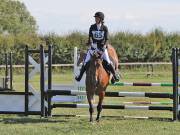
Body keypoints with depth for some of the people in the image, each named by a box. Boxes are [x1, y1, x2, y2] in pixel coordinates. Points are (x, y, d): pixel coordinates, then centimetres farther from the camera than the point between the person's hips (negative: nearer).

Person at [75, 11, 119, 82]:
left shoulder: (105, 28, -2)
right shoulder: (92, 27, 2)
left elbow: (106, 39, -8)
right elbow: (90, 36, -7)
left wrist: (104, 46, -25)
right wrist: (91, 43, -26)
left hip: (102, 46, -1)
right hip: (93, 46, 2)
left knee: (107, 61, -13)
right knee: (86, 61, -8)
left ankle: (115, 74, 0)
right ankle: (80, 75, 2)